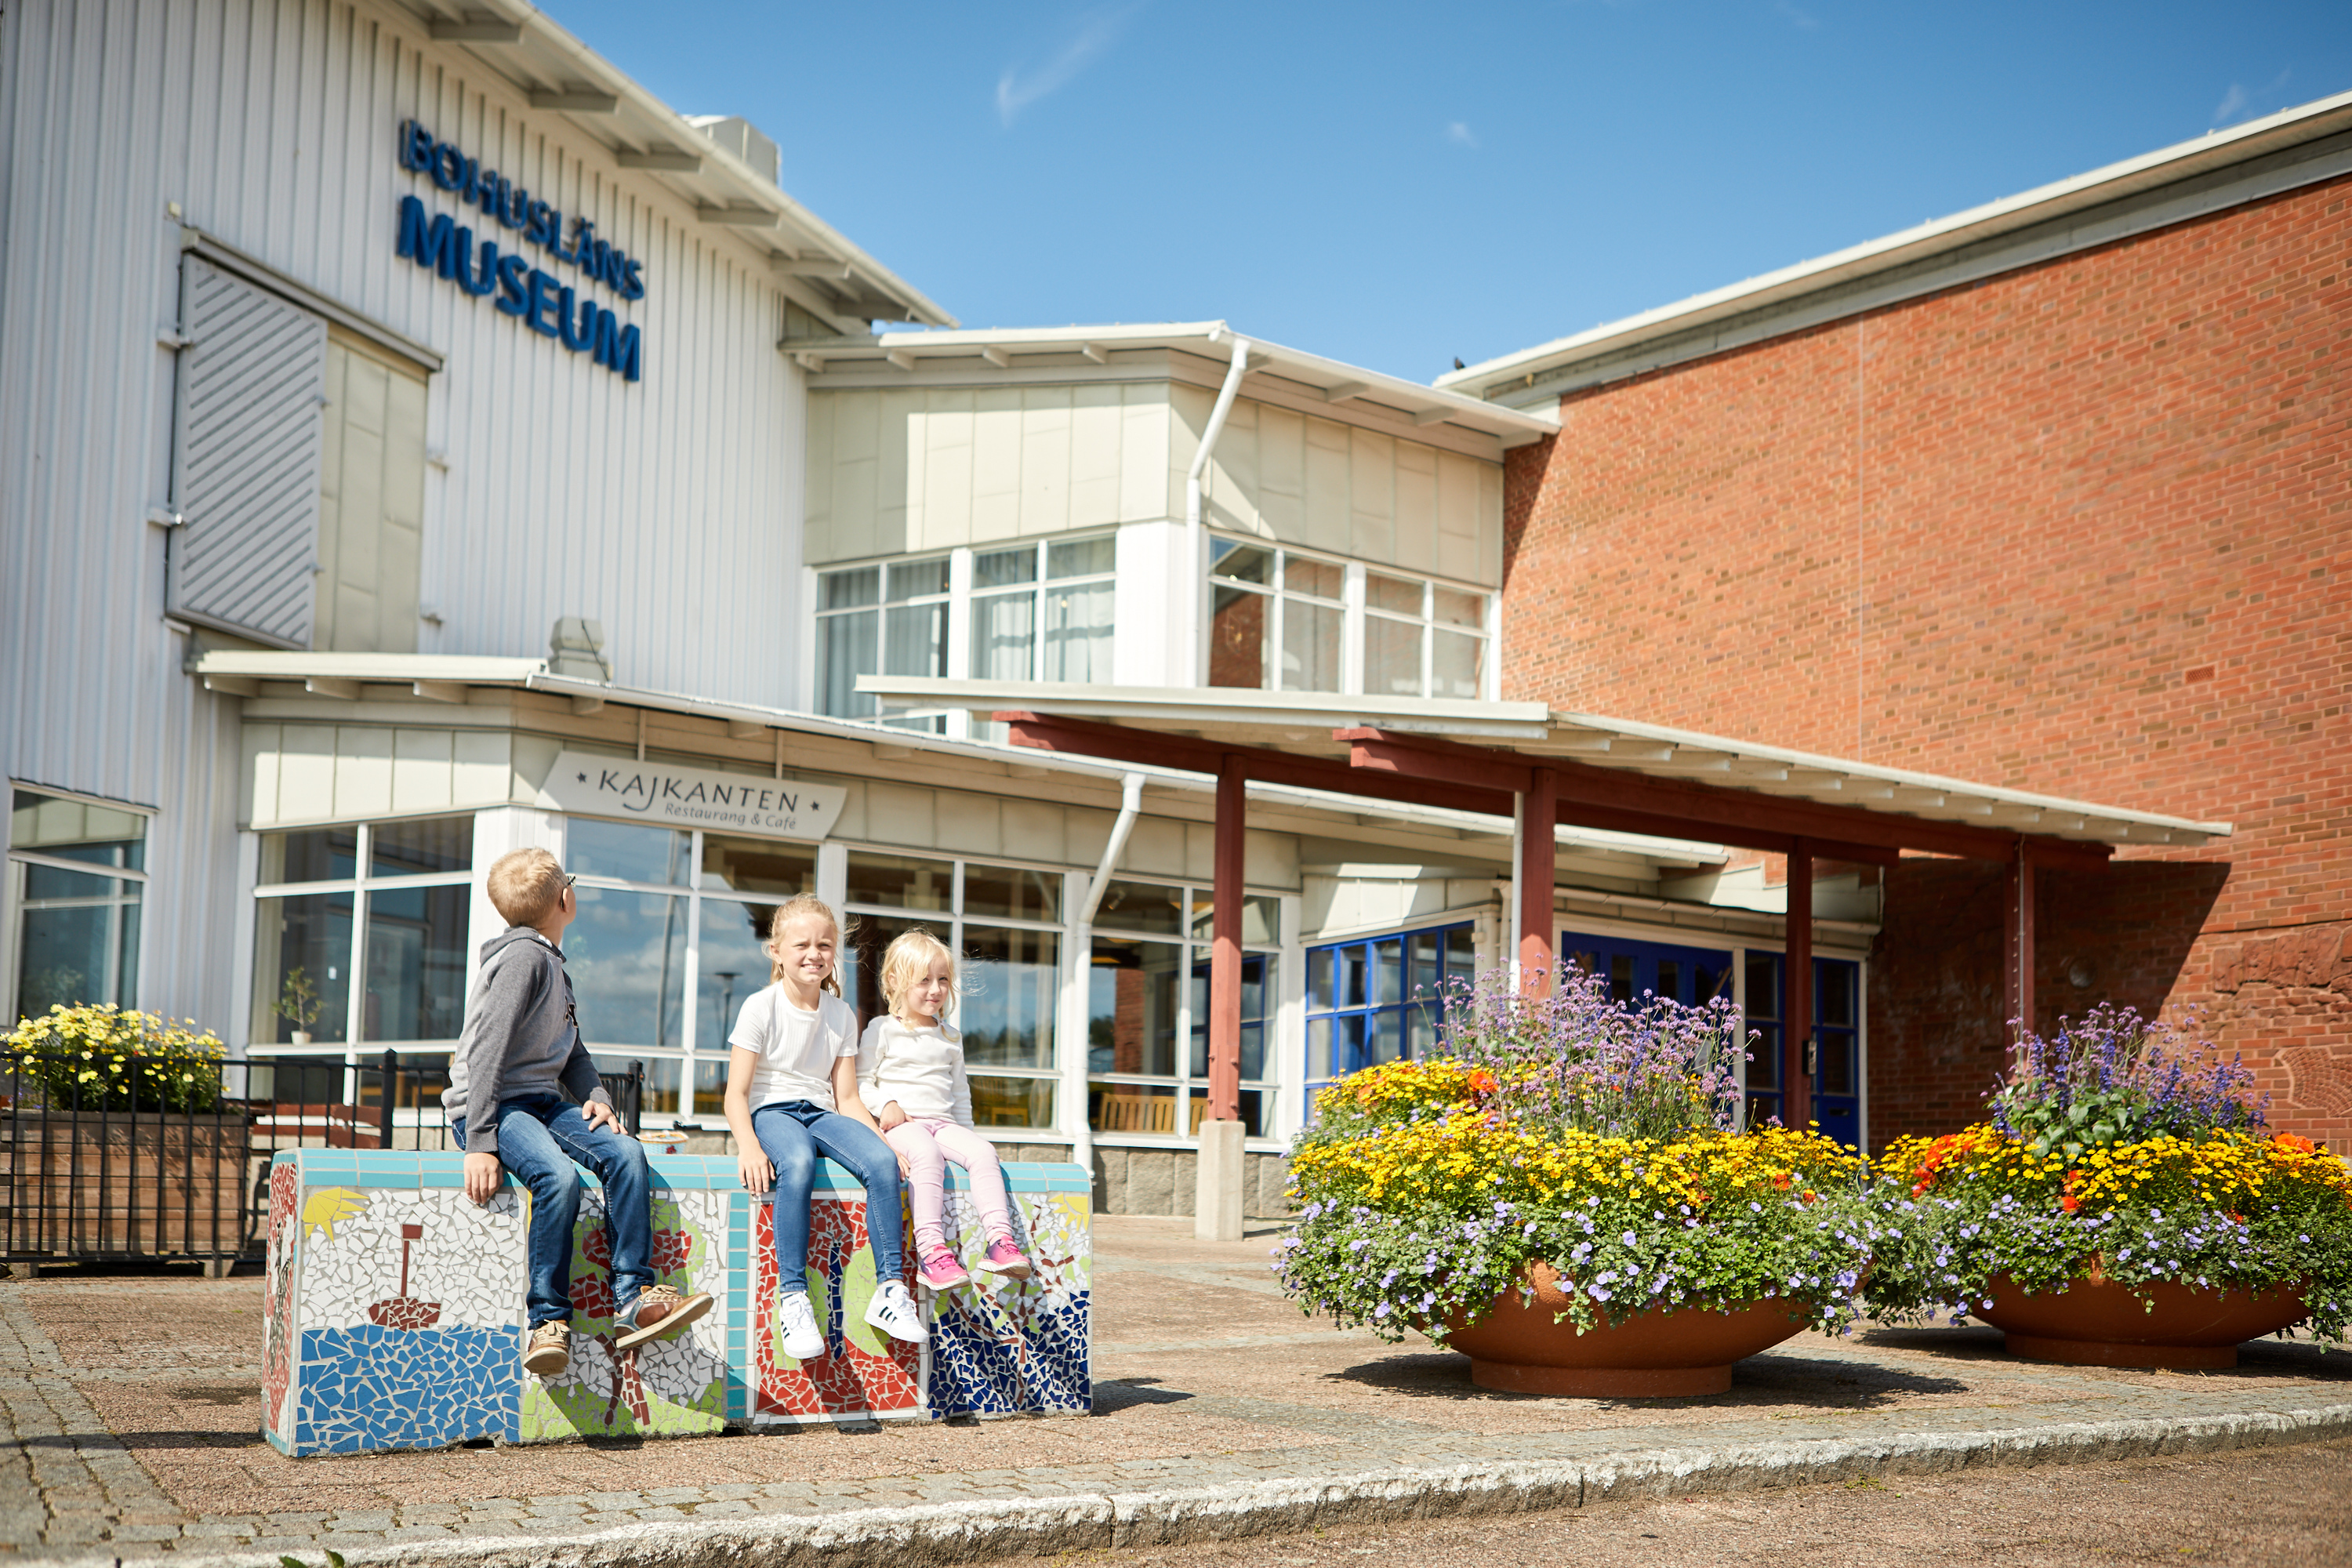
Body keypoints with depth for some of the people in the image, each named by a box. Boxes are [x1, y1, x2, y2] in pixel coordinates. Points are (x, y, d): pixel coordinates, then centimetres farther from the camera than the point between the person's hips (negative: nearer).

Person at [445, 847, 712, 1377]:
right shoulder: (523, 957, -10)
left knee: (625, 1151, -16)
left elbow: (570, 1051, 23)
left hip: (543, 1102, 8)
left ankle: (634, 1299, -18)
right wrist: (481, 1143, -26)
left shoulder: (551, 963, 20)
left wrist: (596, 1096, 2)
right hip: (491, 1107, -8)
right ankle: (549, 1321, -24)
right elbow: (487, 1052, -18)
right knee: (559, 1174, -33)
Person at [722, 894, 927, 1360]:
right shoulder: (761, 1008, -2)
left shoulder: (842, 1016, 11)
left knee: (882, 1161, -27)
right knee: (797, 1164, -40)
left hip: (822, 1113, 4)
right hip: (771, 1112, -4)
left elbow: (847, 1097, 10)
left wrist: (884, 1139, -7)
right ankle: (792, 1296, -38)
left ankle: (891, 1288, -24)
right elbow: (736, 1094, -7)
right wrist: (749, 1147, -25)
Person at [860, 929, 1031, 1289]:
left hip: (943, 1122, 5)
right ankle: (930, 1249, -47)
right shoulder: (882, 1031, 6)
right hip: (900, 1124, -5)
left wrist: (965, 1130, 18)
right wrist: (886, 1105, -13)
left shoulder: (950, 1038, 22)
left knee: (982, 1151, -26)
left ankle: (1000, 1239, -35)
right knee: (927, 1153, -38)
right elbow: (861, 1081, 4)